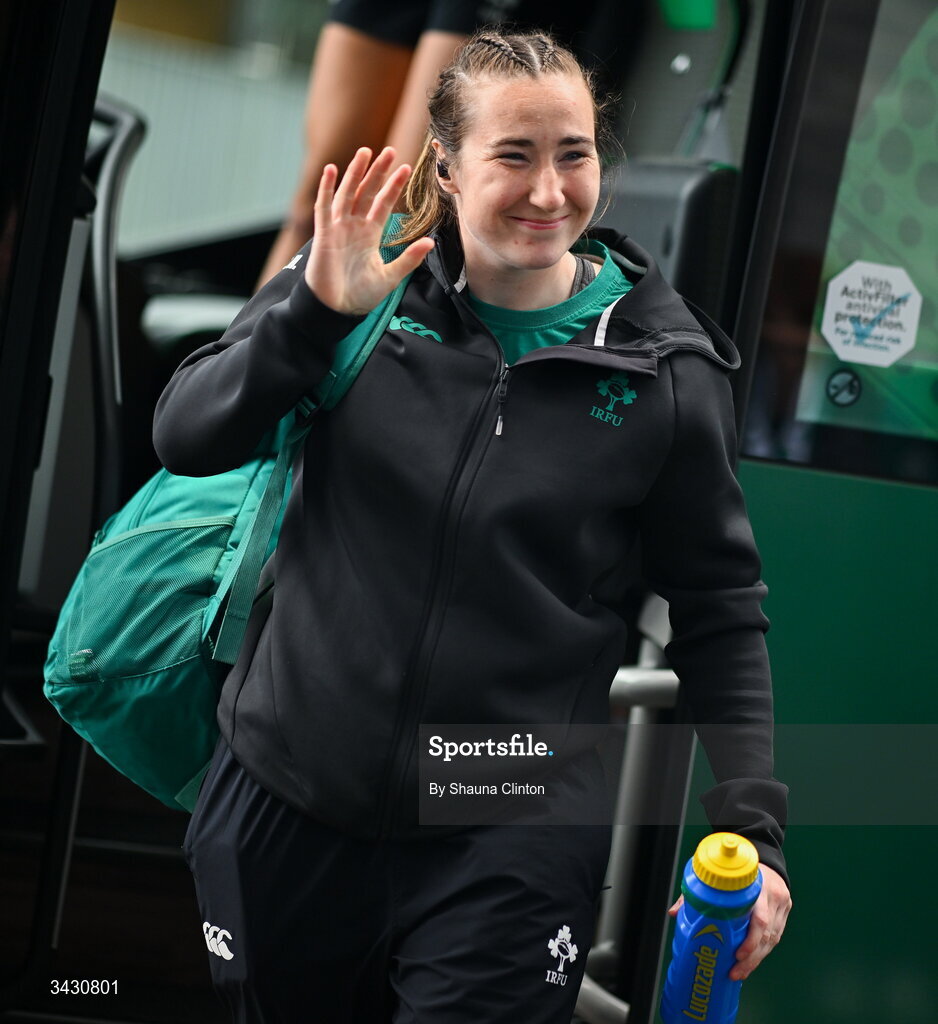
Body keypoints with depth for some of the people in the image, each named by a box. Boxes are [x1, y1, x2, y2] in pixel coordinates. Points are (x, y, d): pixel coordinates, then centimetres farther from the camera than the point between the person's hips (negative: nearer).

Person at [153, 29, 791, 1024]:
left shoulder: (663, 371, -4)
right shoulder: (360, 282, -2)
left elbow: (719, 611, 3)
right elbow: (185, 439, -8)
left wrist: (751, 829, -4)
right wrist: (318, 309, -22)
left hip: (508, 843, -2)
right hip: (286, 800, 2)